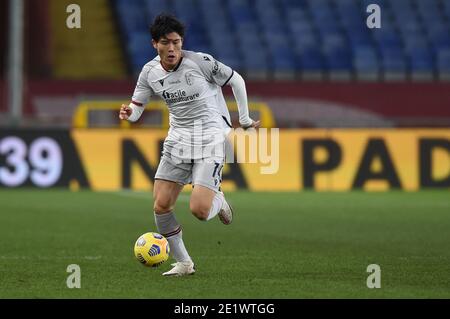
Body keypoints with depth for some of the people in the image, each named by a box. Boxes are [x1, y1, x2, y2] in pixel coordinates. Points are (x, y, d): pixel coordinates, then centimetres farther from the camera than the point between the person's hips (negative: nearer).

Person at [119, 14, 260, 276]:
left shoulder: (200, 62, -14)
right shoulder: (150, 72, -1)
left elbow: (237, 81, -2)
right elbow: (137, 108, 6)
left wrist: (245, 120, 5)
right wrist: (129, 114, -19)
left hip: (211, 136, -5)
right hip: (178, 137, 5)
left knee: (198, 210, -18)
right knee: (161, 206, -5)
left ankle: (218, 200, 20)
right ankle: (183, 263, 11)